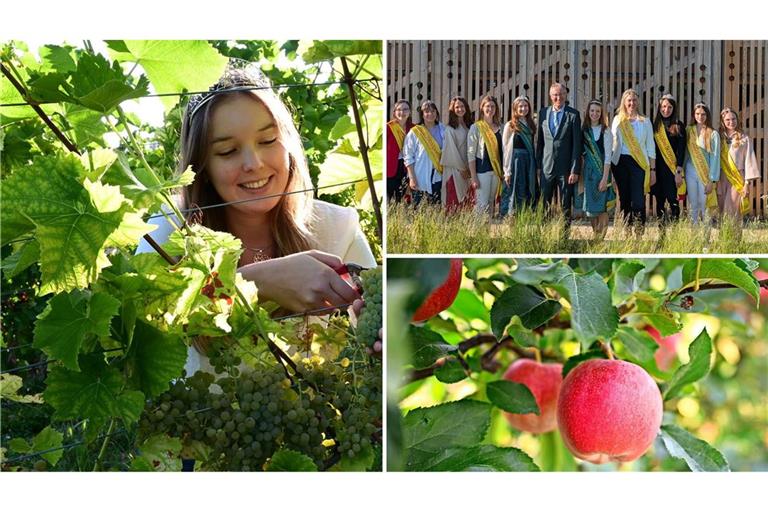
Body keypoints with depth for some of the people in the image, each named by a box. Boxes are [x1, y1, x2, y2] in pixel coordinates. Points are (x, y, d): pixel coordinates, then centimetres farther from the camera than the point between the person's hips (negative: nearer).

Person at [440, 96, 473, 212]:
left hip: (467, 169, 6)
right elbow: (452, 150, -9)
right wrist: (462, 168, -9)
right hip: (454, 169, -6)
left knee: (467, 200, 3)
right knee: (454, 202, -6)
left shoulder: (469, 127, 12)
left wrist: (468, 168, 2)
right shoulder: (450, 129, -6)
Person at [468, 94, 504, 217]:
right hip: (482, 169, -5)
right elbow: (471, 154, -6)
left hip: (496, 170, 5)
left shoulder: (499, 128, 10)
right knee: (482, 205, -9)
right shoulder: (476, 128, -3)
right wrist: (474, 177, -12)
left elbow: (502, 151, 13)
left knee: (492, 204, 8)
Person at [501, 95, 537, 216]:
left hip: (529, 163, 5)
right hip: (515, 162, -5)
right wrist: (507, 171, -9)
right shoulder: (510, 126, -2)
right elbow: (506, 149, -4)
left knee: (529, 196, 5)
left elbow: (533, 147, 14)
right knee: (514, 196, -5)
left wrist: (536, 167, 5)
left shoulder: (530, 125, 13)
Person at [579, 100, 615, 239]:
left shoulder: (605, 131, -5)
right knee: (589, 205, 5)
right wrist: (580, 173, -1)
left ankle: (600, 236, 2)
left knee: (601, 206, -5)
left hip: (601, 170, -4)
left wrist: (605, 178, -15)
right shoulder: (584, 130, 8)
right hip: (587, 171, 4)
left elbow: (608, 156, -9)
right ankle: (594, 235, 15)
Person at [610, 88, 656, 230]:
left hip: (639, 163, -1)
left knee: (638, 200, -12)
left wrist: (653, 169, 4)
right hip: (621, 162, 2)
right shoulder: (617, 120, 11)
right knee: (624, 199, 3)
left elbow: (650, 147, 10)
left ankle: (639, 232, -10)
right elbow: (612, 144, 9)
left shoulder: (645, 122, 9)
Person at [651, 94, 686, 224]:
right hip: (658, 168, 2)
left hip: (673, 169, -2)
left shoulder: (678, 126, 3)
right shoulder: (654, 125, 9)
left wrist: (679, 171, -10)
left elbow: (681, 150, -2)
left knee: (673, 200, -9)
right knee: (660, 200, 3)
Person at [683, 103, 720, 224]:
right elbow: (685, 153, 7)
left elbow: (715, 158, -4)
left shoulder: (713, 134, -2)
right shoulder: (688, 131, 7)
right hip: (690, 172, 3)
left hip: (706, 173, -2)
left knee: (705, 206, -4)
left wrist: (712, 181, -10)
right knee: (693, 205, 4)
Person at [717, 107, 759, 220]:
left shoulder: (744, 139, 1)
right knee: (721, 213, 2)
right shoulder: (719, 138, 8)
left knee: (732, 213, -9)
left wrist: (747, 183, -6)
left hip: (737, 181, -3)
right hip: (721, 180, 3)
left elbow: (748, 160, -1)